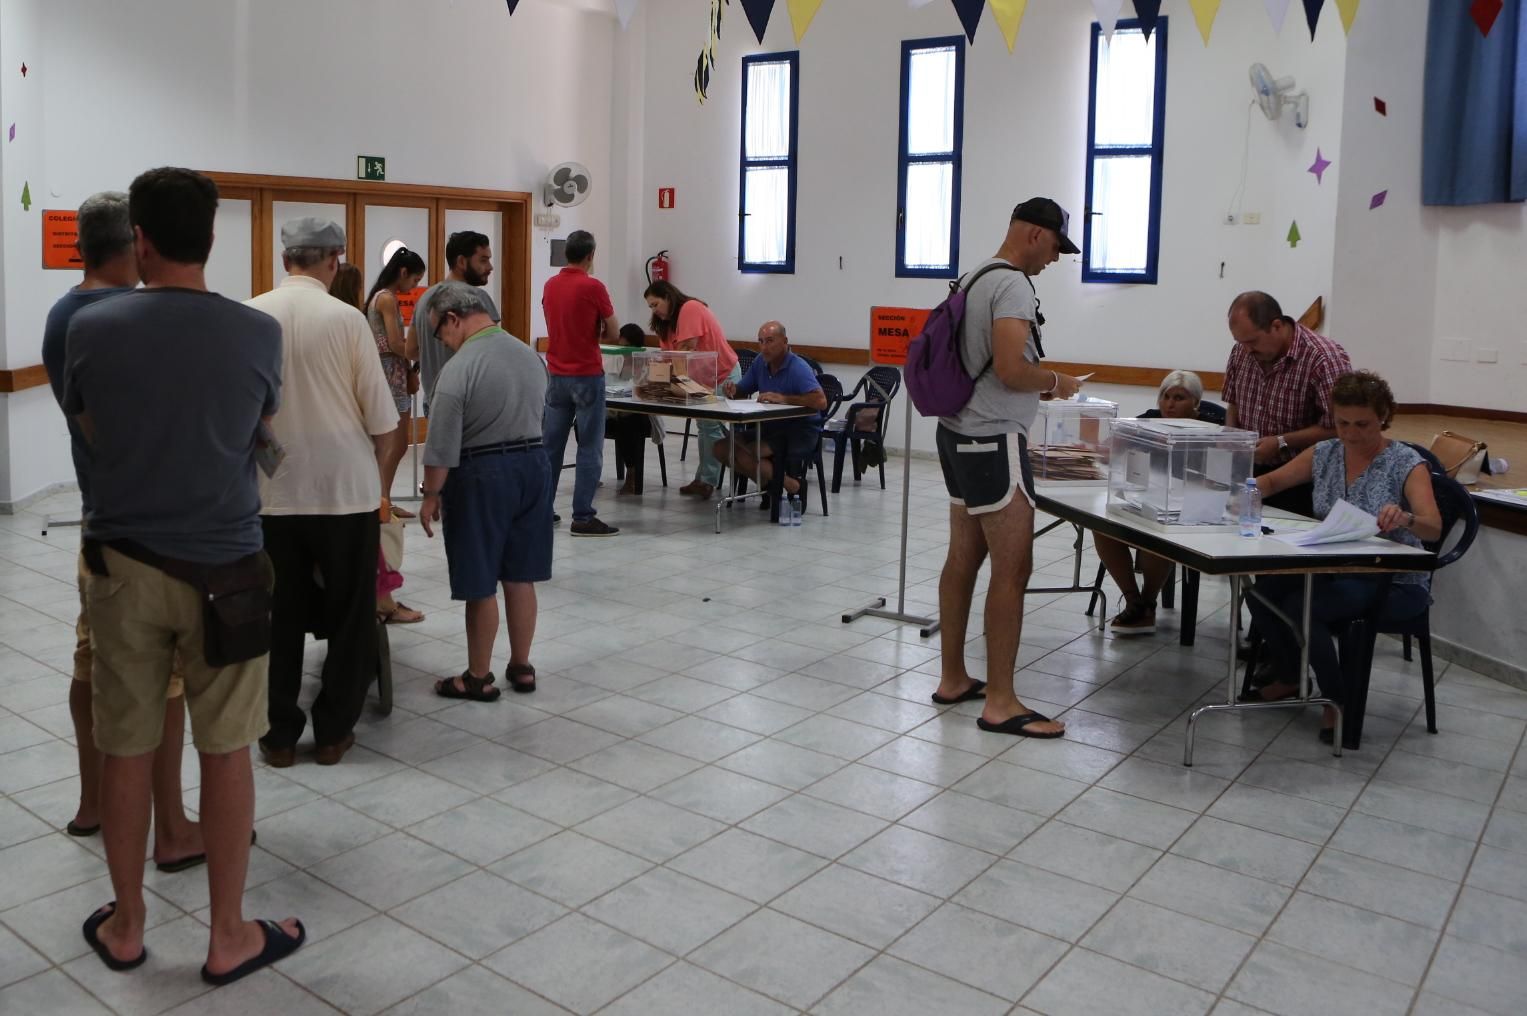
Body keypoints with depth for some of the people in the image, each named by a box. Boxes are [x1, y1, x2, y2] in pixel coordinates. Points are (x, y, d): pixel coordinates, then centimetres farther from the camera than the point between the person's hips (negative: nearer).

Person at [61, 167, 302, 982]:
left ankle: (125, 926, 29)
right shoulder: (258, 333, -8)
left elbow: (87, 427, 11)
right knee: (226, 752, 8)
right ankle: (228, 936, 19)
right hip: (223, 567, -1)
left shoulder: (91, 328, -7)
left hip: (123, 565, 1)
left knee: (126, 751, 14)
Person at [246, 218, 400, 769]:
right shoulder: (346, 319, -10)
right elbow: (382, 419, -7)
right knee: (349, 613, 12)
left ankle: (279, 735, 20)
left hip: (271, 491, 3)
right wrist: (376, 473, 10)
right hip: (344, 486, -2)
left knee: (280, 615, 13)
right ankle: (333, 732, 19)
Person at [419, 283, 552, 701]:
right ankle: (521, 667, 24)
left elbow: (442, 447, -15)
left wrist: (431, 495, -4)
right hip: (534, 463, 7)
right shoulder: (531, 356, 5)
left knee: (482, 585, 5)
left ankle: (478, 677, 16)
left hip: (483, 474, -6)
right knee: (520, 576, 14)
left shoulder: (460, 368, -17)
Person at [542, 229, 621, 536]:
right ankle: (582, 517, -2)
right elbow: (614, 333, -6)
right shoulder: (593, 287, -12)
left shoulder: (550, 286, 6)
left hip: (557, 375, 6)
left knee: (550, 445, 12)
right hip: (587, 376, -6)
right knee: (590, 448, -2)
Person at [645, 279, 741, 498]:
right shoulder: (668, 322, 9)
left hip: (724, 375, -10)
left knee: (711, 425, -11)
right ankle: (703, 479, 14)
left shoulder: (690, 308, -18)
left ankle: (708, 480, -7)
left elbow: (687, 349, -23)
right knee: (705, 425, 10)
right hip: (702, 378, 10)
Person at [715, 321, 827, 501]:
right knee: (719, 447, -6)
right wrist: (732, 390, -9)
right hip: (770, 427, 8)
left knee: (743, 453, -26)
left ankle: (787, 484, -7)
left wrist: (783, 398, -32)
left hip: (800, 431, -8)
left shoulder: (798, 368, -17)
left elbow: (821, 401, -31)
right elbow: (743, 390, 15)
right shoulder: (760, 362, 5)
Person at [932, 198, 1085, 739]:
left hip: (959, 434, 11)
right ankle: (1000, 702, -3)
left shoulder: (977, 277, 16)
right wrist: (1057, 381, -6)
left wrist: (1039, 387, 16)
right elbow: (1010, 369, -24)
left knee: (963, 559, 14)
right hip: (993, 441, -11)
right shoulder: (1012, 284, -15)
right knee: (1013, 568, -7)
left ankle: (953, 678, 22)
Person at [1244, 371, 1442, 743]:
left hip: (1394, 582, -6)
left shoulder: (1407, 464, -13)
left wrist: (1404, 518, -49)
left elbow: (1434, 528, -25)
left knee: (1300, 608, -29)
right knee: (1261, 592, -18)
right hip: (1334, 570, 6)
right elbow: (1271, 481, 12)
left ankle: (1339, 702, -6)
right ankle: (1289, 677, 9)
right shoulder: (1324, 454, 2)